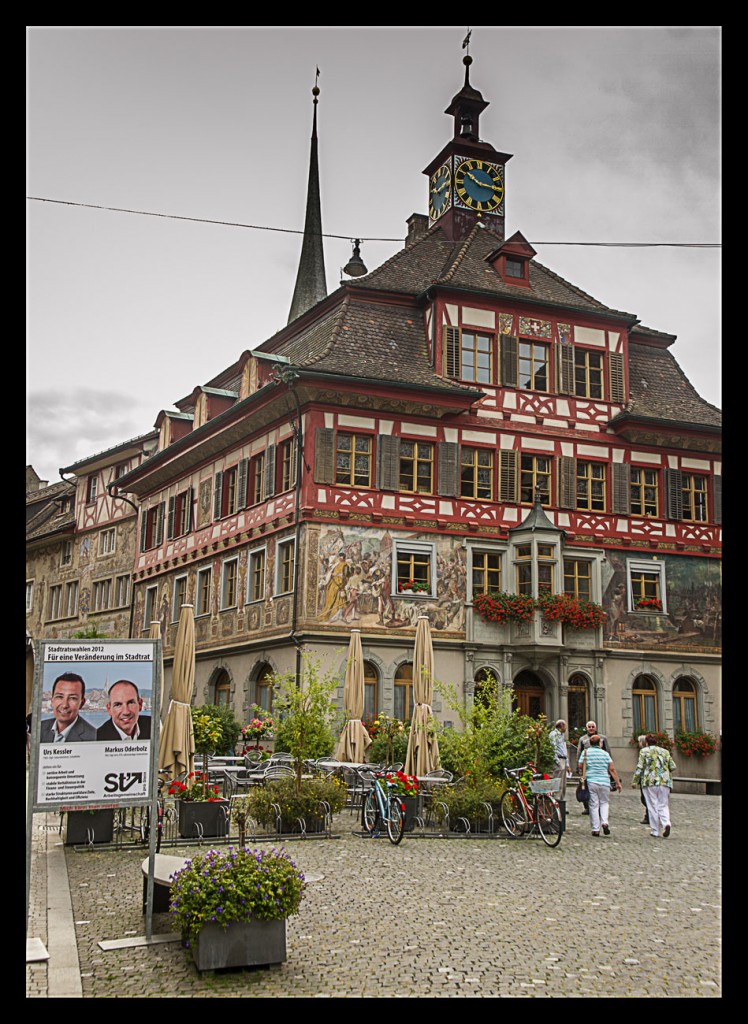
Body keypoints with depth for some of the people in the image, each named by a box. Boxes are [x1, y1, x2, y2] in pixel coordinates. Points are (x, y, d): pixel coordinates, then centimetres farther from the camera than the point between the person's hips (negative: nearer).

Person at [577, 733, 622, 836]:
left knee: (594, 805, 4)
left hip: (590, 782, 0)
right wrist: (618, 783, 4)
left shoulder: (586, 752, 3)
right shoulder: (605, 753, 3)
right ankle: (604, 822, -3)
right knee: (604, 803, 17)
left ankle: (595, 829, 3)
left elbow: (581, 767, 0)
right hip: (604, 782, 0)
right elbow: (612, 769, 0)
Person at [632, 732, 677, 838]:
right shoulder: (665, 752, 14)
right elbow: (673, 767, 11)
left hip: (649, 782, -3)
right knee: (663, 805, 9)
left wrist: (634, 781, 0)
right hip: (664, 782, 3)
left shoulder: (644, 751, 2)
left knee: (652, 807, 3)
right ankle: (666, 823, -17)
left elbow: (640, 767, -5)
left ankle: (655, 831, 4)